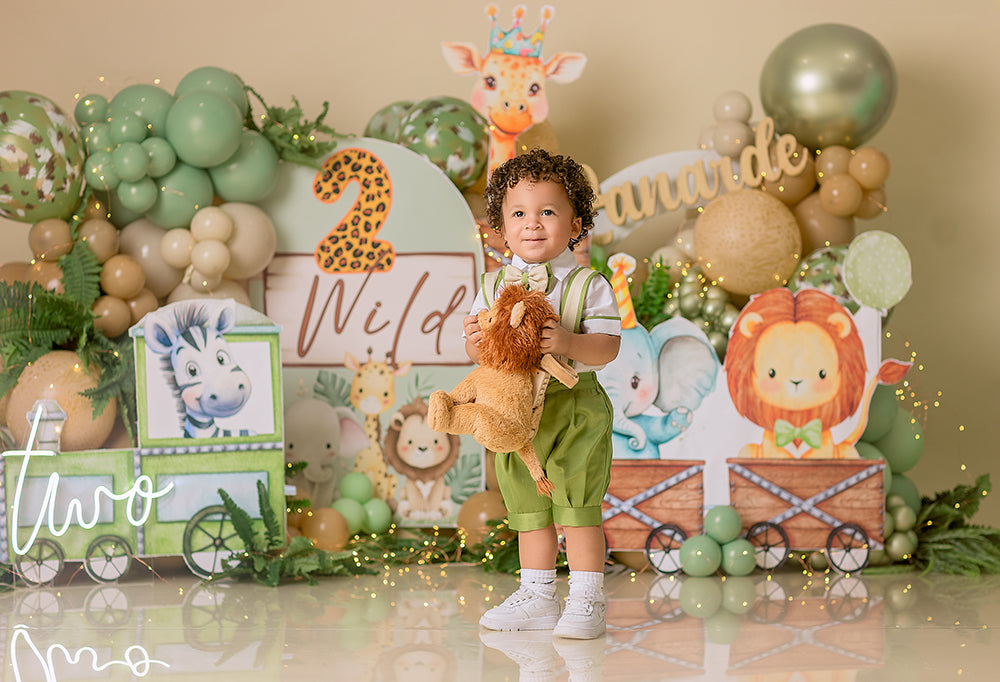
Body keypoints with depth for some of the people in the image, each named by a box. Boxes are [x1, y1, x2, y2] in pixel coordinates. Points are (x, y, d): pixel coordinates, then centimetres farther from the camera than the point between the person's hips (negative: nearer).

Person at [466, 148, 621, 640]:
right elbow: (477, 351, 7)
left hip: (574, 412, -4)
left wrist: (568, 343, -32)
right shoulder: (496, 285, 6)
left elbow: (607, 345, -13)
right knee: (529, 510, 12)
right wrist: (476, 340, -17)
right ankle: (537, 596, 22)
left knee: (577, 505, -4)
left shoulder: (587, 285, -6)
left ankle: (587, 599, 4)